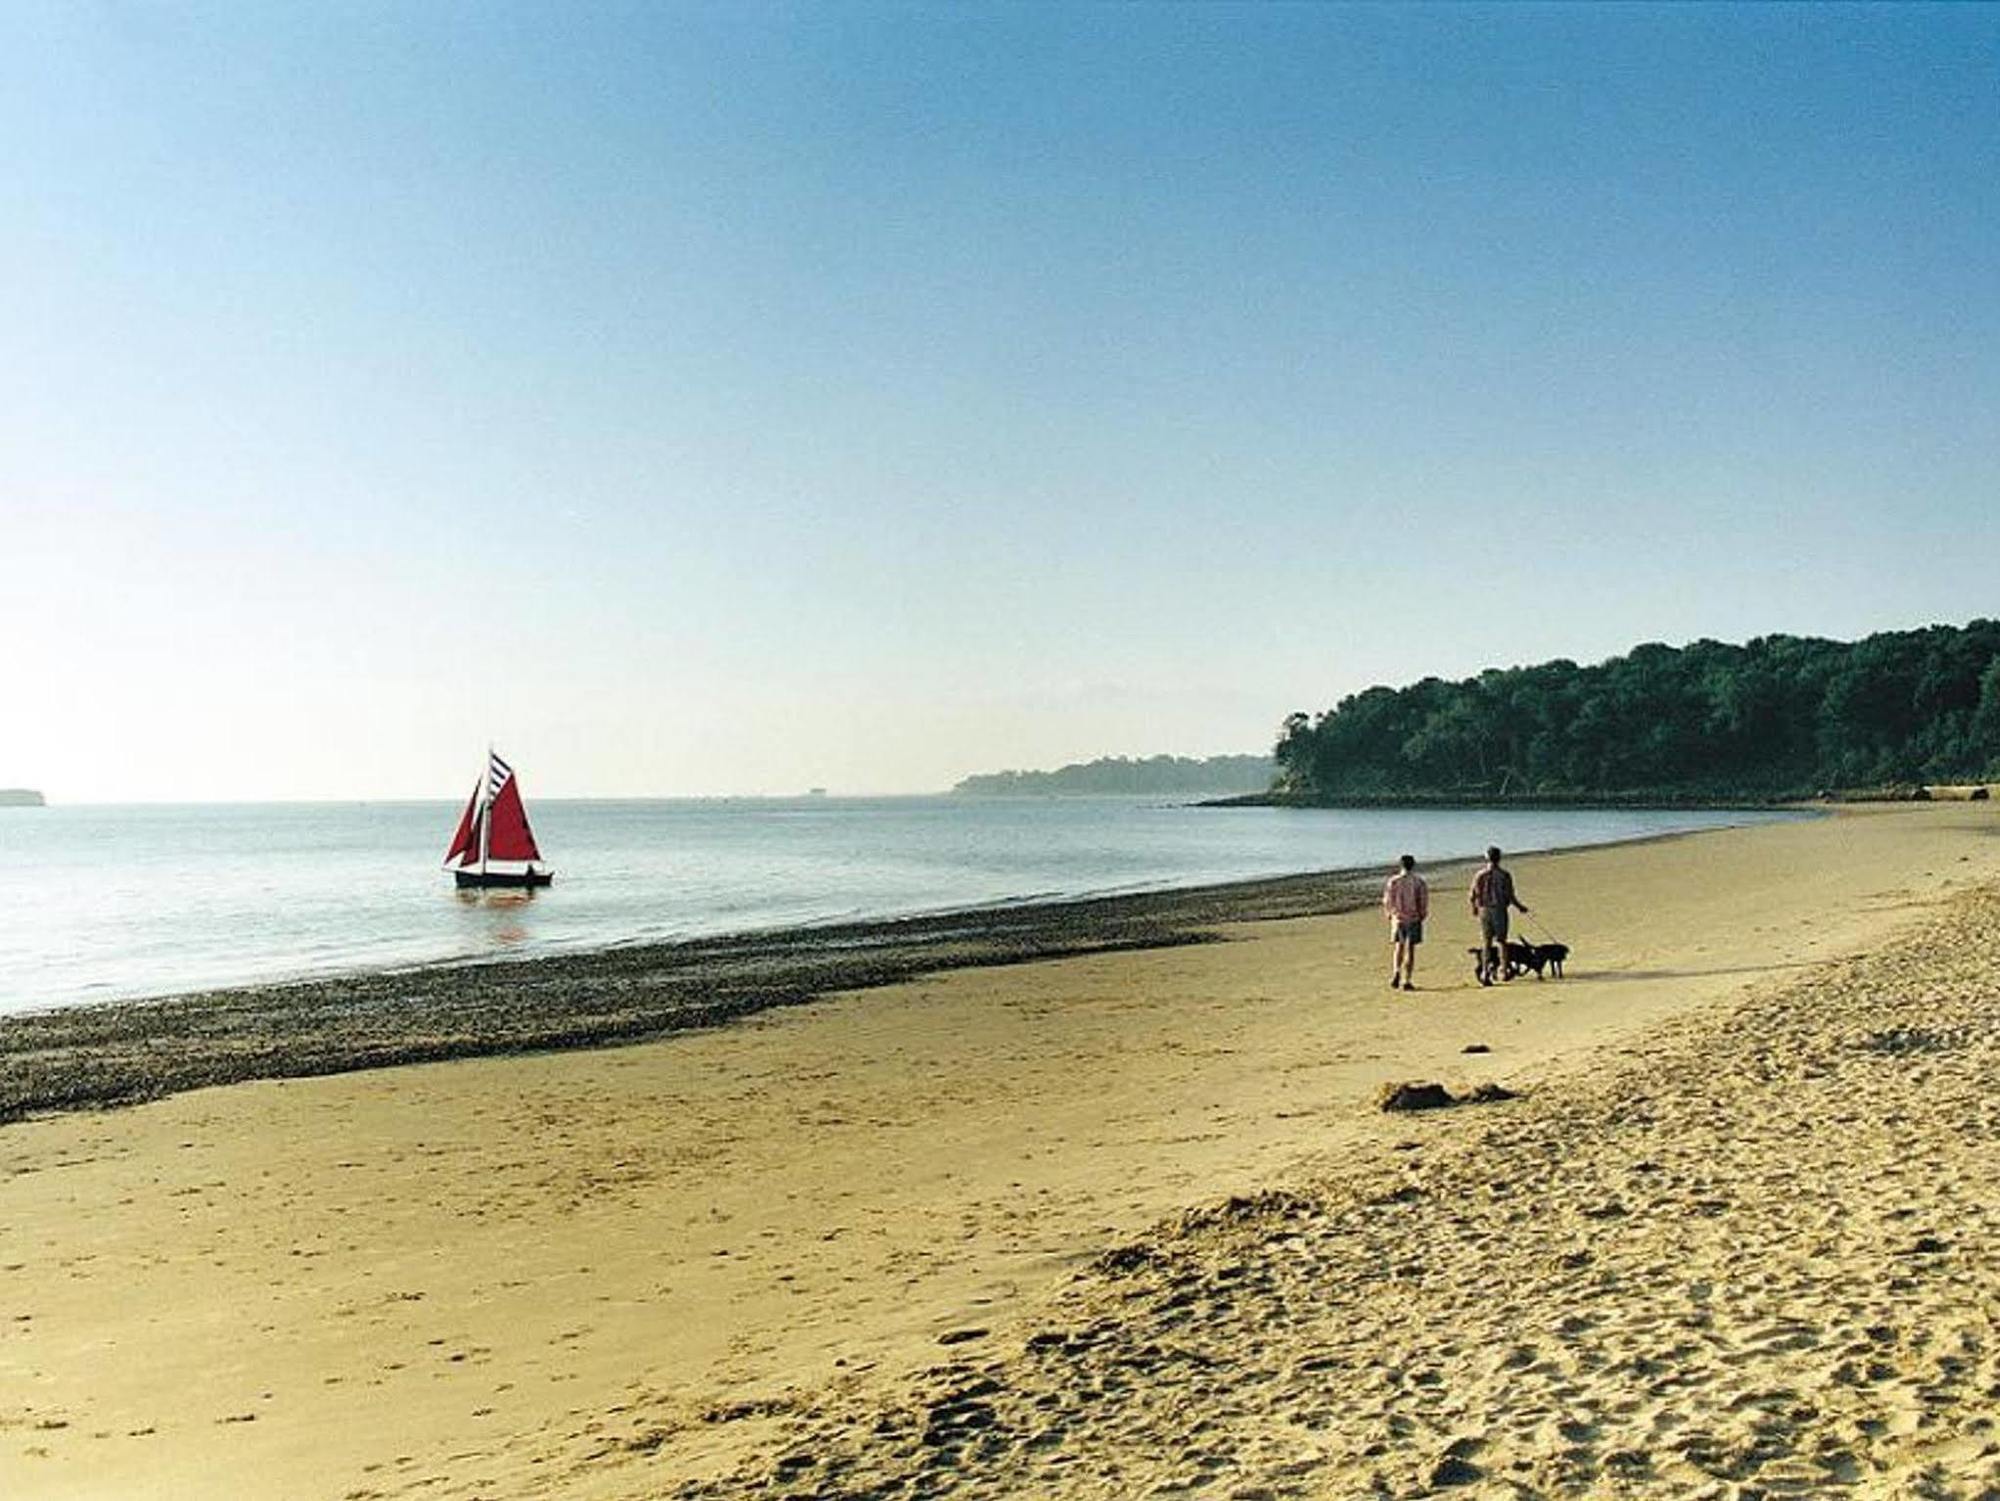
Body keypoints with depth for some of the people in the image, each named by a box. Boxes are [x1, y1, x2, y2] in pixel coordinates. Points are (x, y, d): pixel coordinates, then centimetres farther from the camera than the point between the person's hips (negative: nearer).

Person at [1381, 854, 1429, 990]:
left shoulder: (1393, 881, -3)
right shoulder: (1419, 881, -6)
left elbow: (1387, 901, 0)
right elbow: (1424, 901, -7)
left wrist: (1390, 914, 16)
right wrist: (1422, 915, 8)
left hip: (1397, 918, 1)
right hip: (1414, 918, -1)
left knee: (1398, 947, 17)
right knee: (1410, 949, 3)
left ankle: (1396, 972, -6)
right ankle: (1407, 981, 0)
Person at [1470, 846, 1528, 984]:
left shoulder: (1479, 875, 0)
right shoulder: (1504, 875, -8)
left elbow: (1473, 895, 1)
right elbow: (1510, 896, -8)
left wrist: (1474, 909, 19)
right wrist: (1519, 907, 8)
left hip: (1484, 911, 2)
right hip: (1499, 910, -2)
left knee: (1486, 942, 7)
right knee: (1501, 941, 8)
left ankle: (1485, 972, 2)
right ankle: (1503, 970, 4)